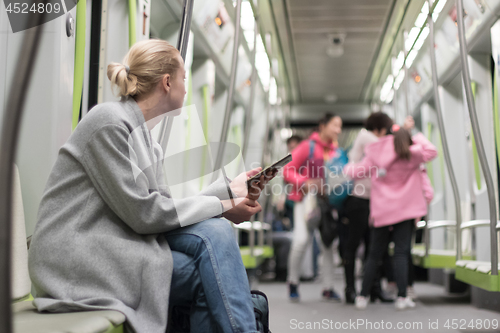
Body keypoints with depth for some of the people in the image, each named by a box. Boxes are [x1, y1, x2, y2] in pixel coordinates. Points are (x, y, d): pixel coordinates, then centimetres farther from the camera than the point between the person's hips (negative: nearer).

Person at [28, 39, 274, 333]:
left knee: (215, 232, -12)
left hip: (115, 247, 8)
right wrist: (222, 206, -9)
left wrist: (229, 190, 11)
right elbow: (142, 212, -16)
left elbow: (165, 208, 10)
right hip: (79, 263, -8)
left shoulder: (146, 137, 16)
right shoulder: (109, 122, -12)